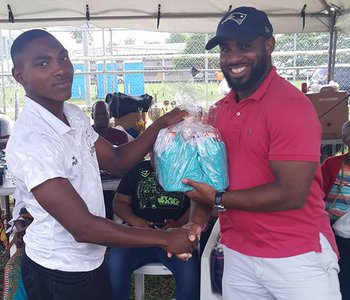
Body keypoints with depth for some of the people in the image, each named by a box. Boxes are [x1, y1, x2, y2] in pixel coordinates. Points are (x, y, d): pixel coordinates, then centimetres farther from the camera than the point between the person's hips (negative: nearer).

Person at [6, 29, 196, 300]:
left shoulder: (74, 115, -2)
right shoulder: (29, 142, -28)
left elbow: (117, 161, 5)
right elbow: (83, 228, -28)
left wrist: (161, 125, -9)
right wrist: (166, 239, -23)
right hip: (59, 272, -7)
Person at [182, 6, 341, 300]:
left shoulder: (291, 105, -18)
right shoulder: (218, 111, 4)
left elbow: (291, 194, -22)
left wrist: (219, 200, -14)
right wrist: (197, 221, -4)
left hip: (296, 259, -6)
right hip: (238, 255, 6)